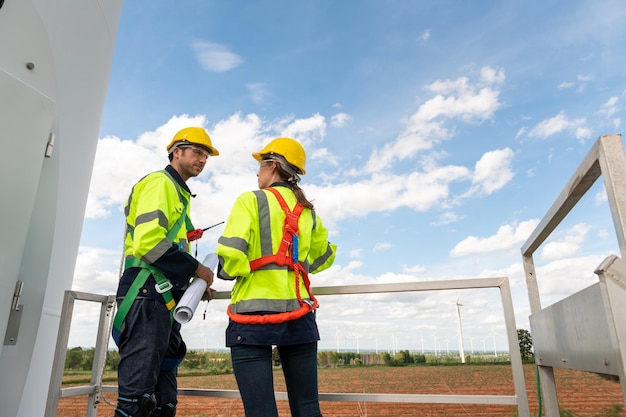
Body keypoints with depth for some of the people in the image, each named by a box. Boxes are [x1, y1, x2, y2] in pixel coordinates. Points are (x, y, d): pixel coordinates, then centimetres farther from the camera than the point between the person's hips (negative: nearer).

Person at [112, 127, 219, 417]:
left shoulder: (178, 193, 25)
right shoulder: (160, 182, -4)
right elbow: (148, 241, -18)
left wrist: (194, 283, 13)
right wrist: (196, 269, -11)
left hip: (164, 297, 10)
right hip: (147, 294, -10)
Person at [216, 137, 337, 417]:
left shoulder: (251, 201, -4)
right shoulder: (307, 211, 13)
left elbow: (230, 258, -14)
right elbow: (323, 258, 24)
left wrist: (223, 271, 6)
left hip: (254, 312, -5)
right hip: (298, 313, 5)